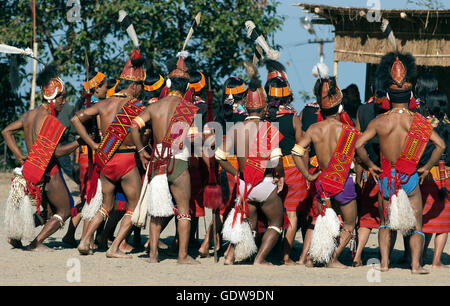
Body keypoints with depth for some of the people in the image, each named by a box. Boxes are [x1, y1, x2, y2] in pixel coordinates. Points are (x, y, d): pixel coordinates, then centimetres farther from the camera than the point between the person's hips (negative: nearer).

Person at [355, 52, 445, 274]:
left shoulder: (379, 122, -5)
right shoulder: (418, 121, -6)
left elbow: (359, 145, -12)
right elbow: (440, 145, -11)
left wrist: (370, 165, 1)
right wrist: (427, 167, -1)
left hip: (386, 178, 1)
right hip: (410, 178, -1)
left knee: (385, 223, 16)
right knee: (416, 224, 8)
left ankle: (384, 263, 7)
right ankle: (416, 264, -4)